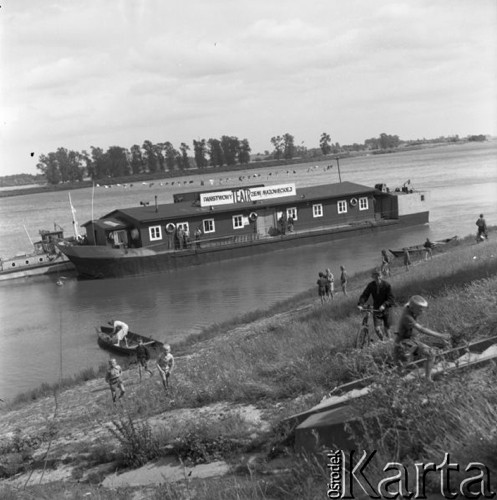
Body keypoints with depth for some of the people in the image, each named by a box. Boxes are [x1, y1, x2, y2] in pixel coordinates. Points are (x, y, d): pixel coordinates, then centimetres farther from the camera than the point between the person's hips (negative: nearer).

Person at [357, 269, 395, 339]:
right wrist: (360, 304, -24)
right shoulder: (371, 285, -6)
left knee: (387, 329, 8)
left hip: (385, 310, -1)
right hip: (376, 310, 1)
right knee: (377, 329, -12)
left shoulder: (387, 285, -14)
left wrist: (384, 305, -36)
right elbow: (364, 295, -6)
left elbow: (391, 299, -19)